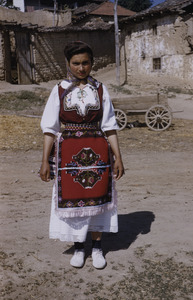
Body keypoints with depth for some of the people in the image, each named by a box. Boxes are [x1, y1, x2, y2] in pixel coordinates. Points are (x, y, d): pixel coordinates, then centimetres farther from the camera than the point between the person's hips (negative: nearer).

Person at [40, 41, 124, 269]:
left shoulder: (100, 89, 3)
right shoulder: (60, 90, 1)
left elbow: (109, 126, 3)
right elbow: (50, 128, 1)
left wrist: (118, 157, -1)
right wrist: (45, 160, -4)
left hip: (98, 152, 1)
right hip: (69, 153, 0)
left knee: (97, 198, 7)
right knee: (72, 199, 6)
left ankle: (97, 247, 24)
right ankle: (78, 248, 25)